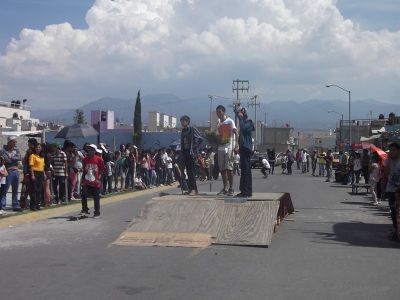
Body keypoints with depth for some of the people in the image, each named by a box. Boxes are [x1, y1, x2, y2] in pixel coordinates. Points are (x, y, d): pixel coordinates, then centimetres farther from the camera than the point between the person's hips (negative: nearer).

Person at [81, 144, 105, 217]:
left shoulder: (99, 159, -6)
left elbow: (102, 170, 0)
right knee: (84, 195, -8)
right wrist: (83, 180, 11)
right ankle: (85, 209, 8)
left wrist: (99, 179, -7)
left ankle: (97, 212, 16)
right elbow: (84, 170, 14)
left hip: (95, 182, -3)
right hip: (86, 182, 3)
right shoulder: (85, 159, 5)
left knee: (96, 198, 6)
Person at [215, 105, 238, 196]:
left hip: (229, 148, -7)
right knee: (222, 169, 6)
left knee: (229, 168, -9)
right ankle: (225, 188, 14)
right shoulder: (219, 124, 19)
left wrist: (236, 144, -21)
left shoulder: (230, 121, -1)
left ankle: (231, 188, -4)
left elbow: (235, 132, -11)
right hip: (220, 148, 7)